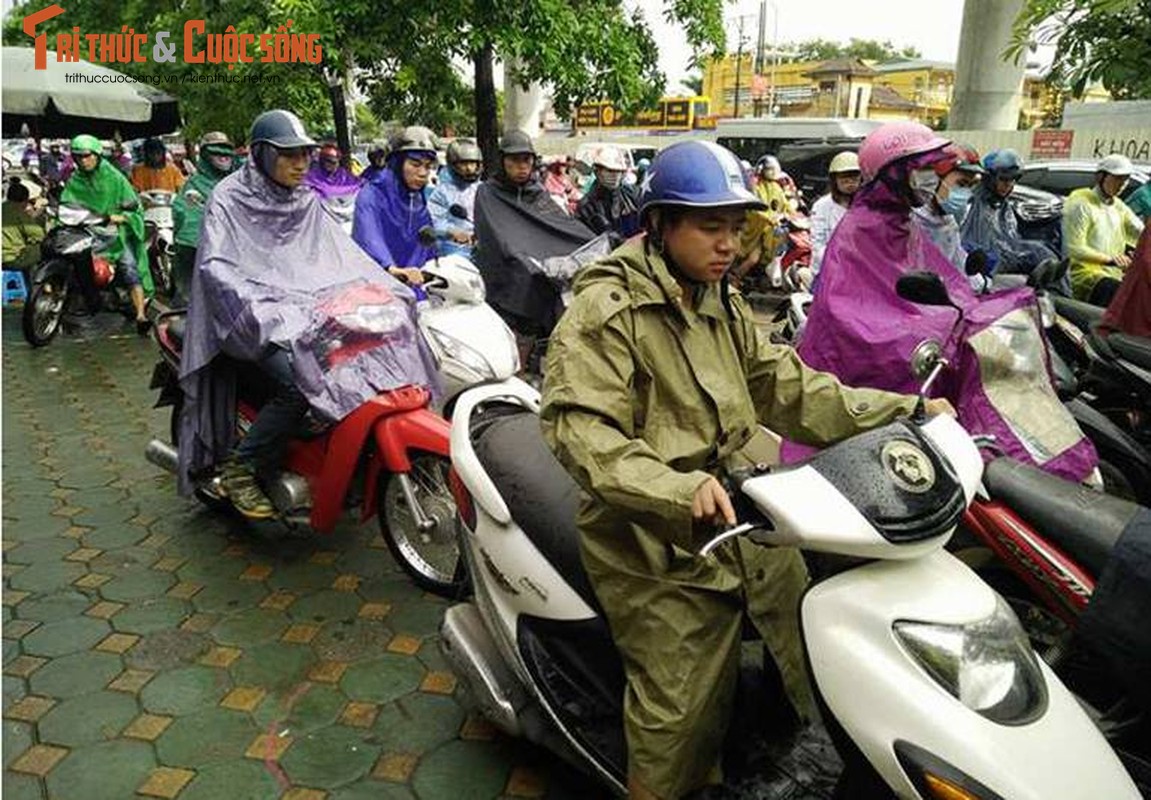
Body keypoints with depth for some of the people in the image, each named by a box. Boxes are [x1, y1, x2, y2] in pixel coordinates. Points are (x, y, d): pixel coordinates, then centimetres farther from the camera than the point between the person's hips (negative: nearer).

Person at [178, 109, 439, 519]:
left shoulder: (308, 201, 16)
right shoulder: (229, 198, -2)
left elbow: (344, 255, 10)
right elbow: (214, 266, -14)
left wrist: (390, 288, -5)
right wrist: (259, 312, -28)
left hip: (307, 308, 6)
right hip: (254, 320, -6)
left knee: (382, 350, -14)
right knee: (301, 382, -32)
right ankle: (239, 468, -12)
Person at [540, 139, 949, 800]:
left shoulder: (722, 305, 15)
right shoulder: (606, 309, -12)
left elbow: (784, 385, 15)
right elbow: (579, 428, -22)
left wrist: (899, 412, 6)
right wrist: (679, 488, -35)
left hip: (752, 525, 8)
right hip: (662, 548, -7)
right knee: (681, 716, -1)